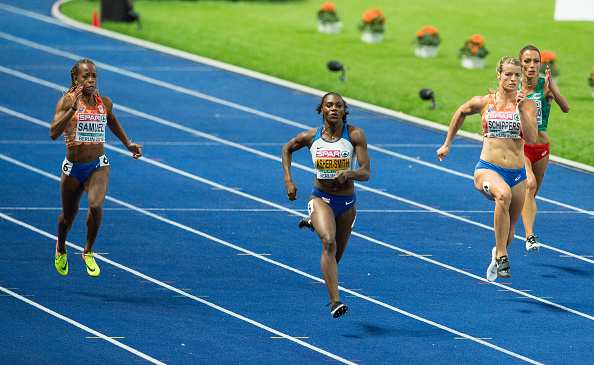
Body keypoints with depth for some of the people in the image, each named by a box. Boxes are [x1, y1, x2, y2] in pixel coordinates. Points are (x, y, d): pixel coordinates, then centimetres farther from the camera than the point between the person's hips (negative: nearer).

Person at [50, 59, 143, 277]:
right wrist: (72, 109, -33)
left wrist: (128, 144, 25)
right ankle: (61, 249, 50)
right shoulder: (67, 101, -12)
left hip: (98, 166, 1)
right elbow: (53, 133, -26)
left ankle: (89, 252, -5)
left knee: (96, 205, -27)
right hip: (73, 168, -1)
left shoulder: (104, 103, 0)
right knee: (69, 215, 15)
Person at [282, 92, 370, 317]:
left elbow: (366, 172, -15)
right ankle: (335, 302, -36)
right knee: (328, 242, -29)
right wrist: (288, 180, 2)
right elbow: (287, 149, 14)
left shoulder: (355, 135, -11)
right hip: (320, 199, -2)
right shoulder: (310, 137, -7)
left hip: (347, 202, 2)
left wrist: (348, 173, -37)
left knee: (336, 255, 16)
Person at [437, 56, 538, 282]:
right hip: (487, 169, -2)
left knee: (509, 230, 12)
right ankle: (501, 256, -33)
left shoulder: (527, 104, 1)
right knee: (503, 194, -38)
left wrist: (521, 110, -20)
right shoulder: (483, 103, 2)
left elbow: (531, 138, -11)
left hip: (516, 174, 2)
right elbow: (461, 113, 23)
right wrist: (447, 144, 27)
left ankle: (498, 254, 49)